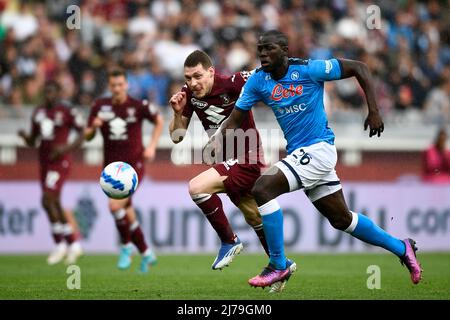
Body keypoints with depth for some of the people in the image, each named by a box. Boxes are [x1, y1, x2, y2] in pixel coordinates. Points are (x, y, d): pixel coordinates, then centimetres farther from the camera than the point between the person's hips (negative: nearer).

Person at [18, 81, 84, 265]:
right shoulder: (38, 113, 12)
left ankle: (60, 245, -5)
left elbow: (83, 135, -5)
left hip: (60, 162, -8)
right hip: (45, 163, 8)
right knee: (55, 204, 10)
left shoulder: (67, 113, -8)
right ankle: (74, 244, 21)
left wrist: (67, 148, -18)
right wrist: (24, 136, -5)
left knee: (48, 200, -18)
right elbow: (32, 142, 17)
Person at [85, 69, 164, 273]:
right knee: (128, 215, 9)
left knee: (115, 206, -23)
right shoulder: (100, 106, 1)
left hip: (133, 166, -4)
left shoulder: (138, 106, -7)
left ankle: (126, 248, -3)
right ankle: (146, 254, 28)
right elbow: (87, 137, 6)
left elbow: (159, 121, 11)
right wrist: (93, 127, -16)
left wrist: (152, 146, 1)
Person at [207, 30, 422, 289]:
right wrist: (217, 138, -16)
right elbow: (235, 119, 5)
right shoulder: (258, 81, 2)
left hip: (318, 149, -7)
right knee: (342, 219, 14)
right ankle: (401, 248, 33)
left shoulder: (308, 70, -14)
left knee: (262, 189, -21)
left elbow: (359, 68, -9)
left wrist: (374, 112, -12)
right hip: (299, 153, 7)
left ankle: (279, 265, -12)